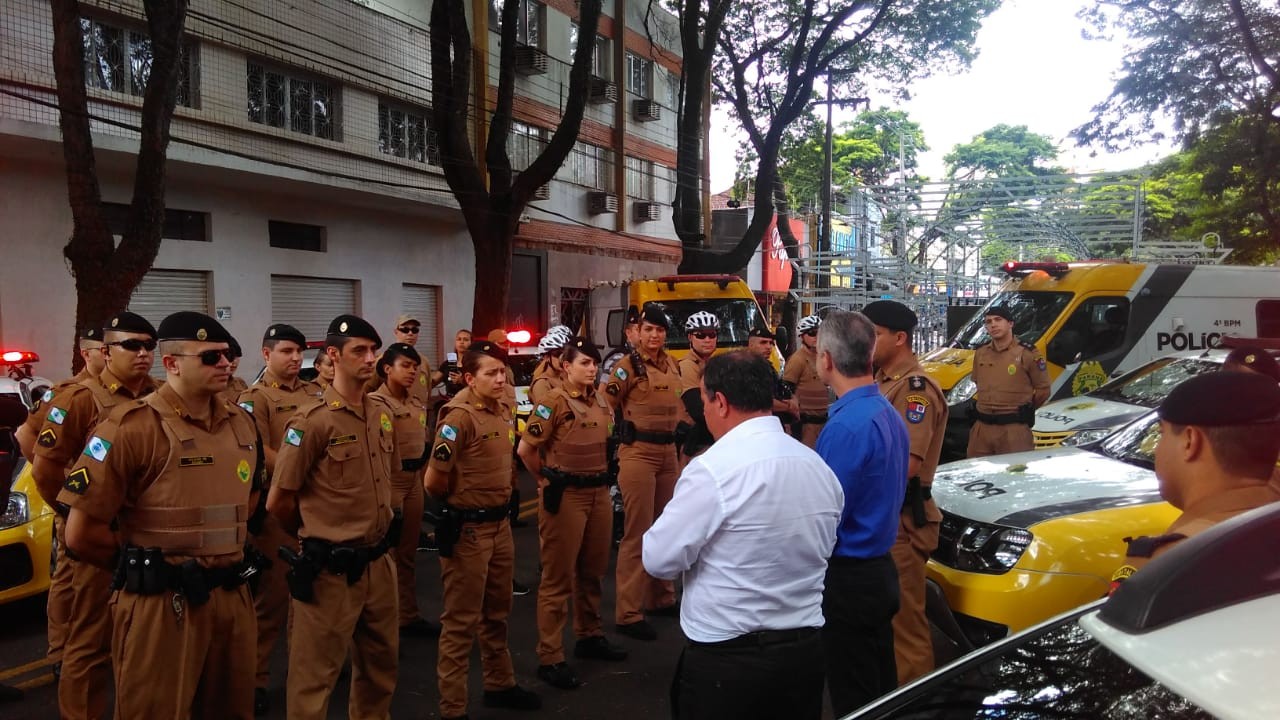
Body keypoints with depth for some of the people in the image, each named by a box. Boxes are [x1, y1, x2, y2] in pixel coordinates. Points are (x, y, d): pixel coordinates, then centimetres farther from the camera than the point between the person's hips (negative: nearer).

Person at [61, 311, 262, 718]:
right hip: (162, 605, -6)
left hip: (233, 597, 6)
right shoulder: (132, 427, -13)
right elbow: (82, 534, -12)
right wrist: (144, 567, 1)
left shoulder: (241, 422, 7)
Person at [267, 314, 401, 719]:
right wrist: (317, 537, 5)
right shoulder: (313, 421, -15)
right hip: (330, 569, -7)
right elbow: (278, 503, -10)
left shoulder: (383, 414, 5)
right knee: (314, 677, 7)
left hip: (379, 562, 7)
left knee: (381, 664, 21)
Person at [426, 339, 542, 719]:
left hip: (500, 523, 8)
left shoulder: (504, 413, 6)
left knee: (497, 612, 21)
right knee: (461, 620, 2)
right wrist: (460, 501, 0)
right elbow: (433, 481, -17)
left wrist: (498, 501, 12)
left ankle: (500, 685, 37)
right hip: (468, 529, -8)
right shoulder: (460, 418, -18)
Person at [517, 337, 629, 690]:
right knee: (558, 577, 0)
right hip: (566, 496, -7)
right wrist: (548, 479, 1)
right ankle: (550, 658, 8)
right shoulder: (555, 401, -13)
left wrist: (601, 477, 15)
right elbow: (525, 449, -12)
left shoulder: (601, 400, 8)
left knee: (593, 570, 17)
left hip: (599, 492, 7)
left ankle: (590, 636, 35)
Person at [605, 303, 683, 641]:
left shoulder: (672, 365, 11)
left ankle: (661, 598, 31)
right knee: (638, 533, -6)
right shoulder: (628, 365, -10)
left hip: (668, 451, 7)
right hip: (638, 452, -7)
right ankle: (628, 613, 0)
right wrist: (622, 434, -14)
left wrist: (680, 427, 17)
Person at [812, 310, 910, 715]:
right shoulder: (888, 413, 6)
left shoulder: (847, 426, -24)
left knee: (854, 701, 5)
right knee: (882, 695, 20)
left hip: (849, 579, -9)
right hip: (880, 570, 9)